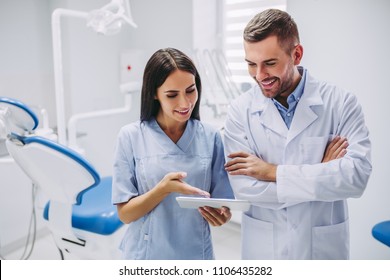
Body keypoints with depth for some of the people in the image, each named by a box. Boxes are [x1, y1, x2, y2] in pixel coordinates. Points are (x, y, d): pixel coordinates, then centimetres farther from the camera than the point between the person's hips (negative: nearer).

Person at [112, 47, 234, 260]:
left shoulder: (210, 138, -5)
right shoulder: (131, 136, -11)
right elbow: (125, 213, -10)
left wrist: (221, 214, -21)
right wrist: (164, 188, -25)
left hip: (196, 254, 2)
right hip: (146, 255, -1)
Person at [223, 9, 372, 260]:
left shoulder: (341, 103, -10)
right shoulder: (241, 110, -10)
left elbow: (358, 174, -21)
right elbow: (244, 188, -17)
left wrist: (273, 172, -20)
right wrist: (322, 174, -17)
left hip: (324, 248, 0)